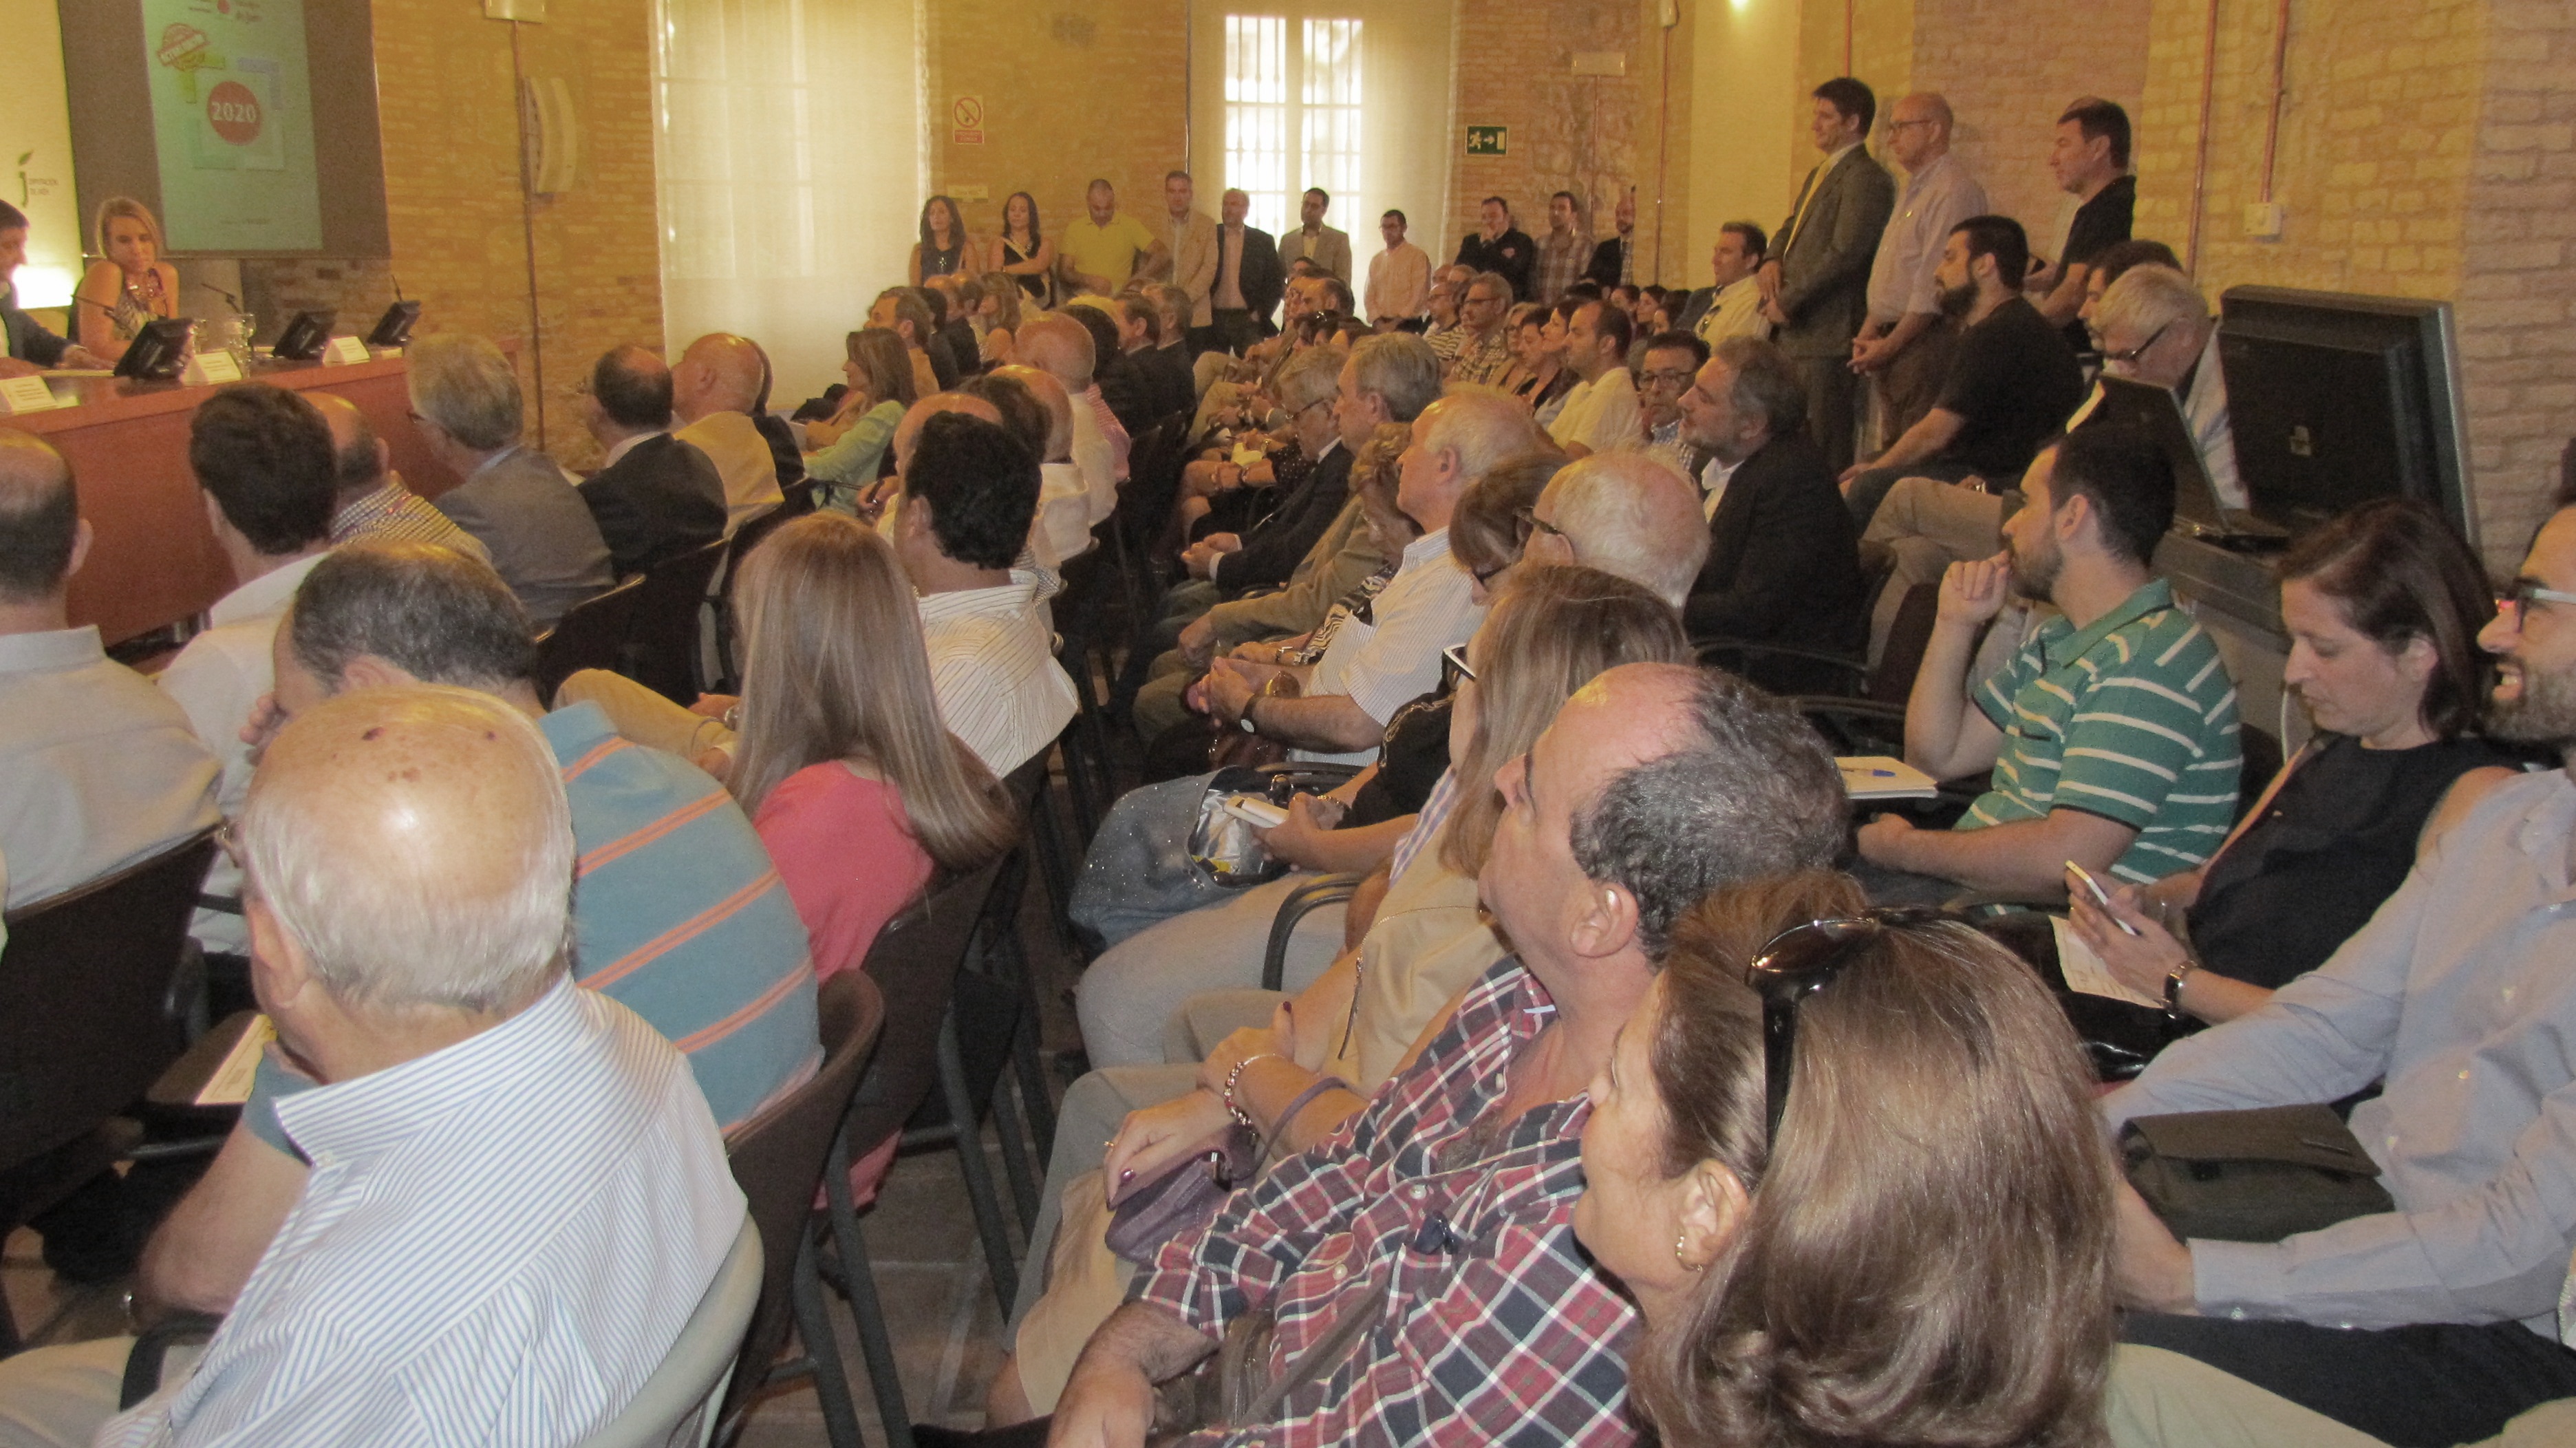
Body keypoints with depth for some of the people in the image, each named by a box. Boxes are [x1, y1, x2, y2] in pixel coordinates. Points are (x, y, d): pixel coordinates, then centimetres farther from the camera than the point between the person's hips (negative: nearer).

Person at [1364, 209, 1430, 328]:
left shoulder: (1418, 256, -1)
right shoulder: (1376, 260, 14)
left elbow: (1419, 296, -7)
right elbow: (1370, 295, 11)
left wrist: (1396, 323, -13)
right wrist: (1377, 321, -7)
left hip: (1407, 325, -4)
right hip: (1380, 326, 4)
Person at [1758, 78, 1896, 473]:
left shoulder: (1866, 178, -11)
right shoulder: (1818, 175, 22)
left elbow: (1844, 254, -19)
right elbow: (1790, 228, 28)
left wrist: (1787, 302, -14)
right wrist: (1773, 260, 4)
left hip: (1829, 339, -10)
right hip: (1796, 331, 10)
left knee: (1825, 451, -9)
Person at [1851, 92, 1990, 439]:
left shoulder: (1955, 190, -12)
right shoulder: (1912, 189, 21)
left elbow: (1936, 284, -17)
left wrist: (1889, 346, -15)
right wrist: (1868, 333, 11)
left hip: (1927, 342, -10)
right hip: (1895, 342, 10)